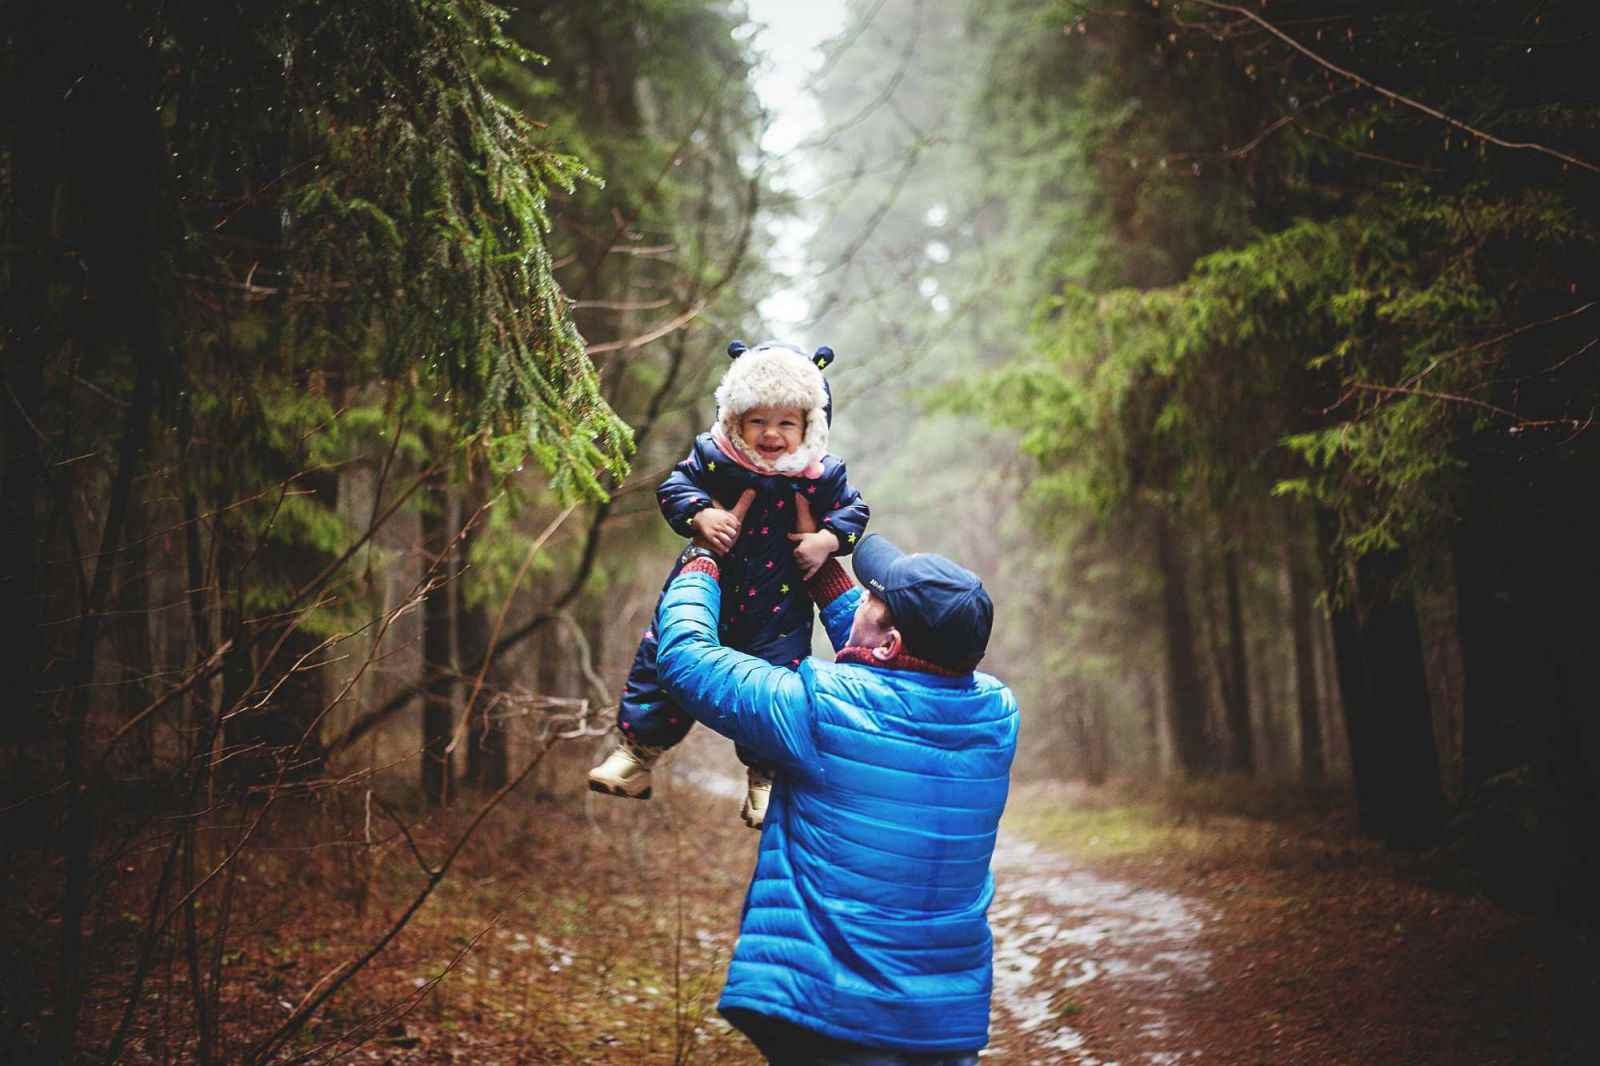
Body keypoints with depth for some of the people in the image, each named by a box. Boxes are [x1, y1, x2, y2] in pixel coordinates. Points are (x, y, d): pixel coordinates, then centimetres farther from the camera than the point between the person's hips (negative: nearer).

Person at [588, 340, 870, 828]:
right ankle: (637, 749, 16)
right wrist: (701, 516, -23)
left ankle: (765, 777, 19)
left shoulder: (823, 474, -8)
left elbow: (854, 510, 2)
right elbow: (675, 486, -4)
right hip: (708, 586, 1)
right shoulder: (713, 457, -9)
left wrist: (827, 540, -16)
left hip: (780, 603, 0)